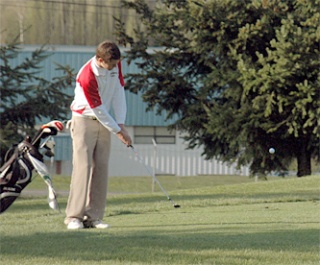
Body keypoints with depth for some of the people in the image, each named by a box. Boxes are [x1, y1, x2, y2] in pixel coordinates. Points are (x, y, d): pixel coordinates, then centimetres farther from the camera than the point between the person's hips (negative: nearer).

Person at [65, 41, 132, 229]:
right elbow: (98, 109, -20)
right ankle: (74, 217, -13)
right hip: (84, 120, -7)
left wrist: (121, 124, -8)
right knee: (83, 166, -13)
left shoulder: (115, 64, -6)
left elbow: (119, 92, -2)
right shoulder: (87, 77, -27)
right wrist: (117, 131, -13)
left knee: (101, 168, 1)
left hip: (104, 122, 7)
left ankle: (93, 216, 2)